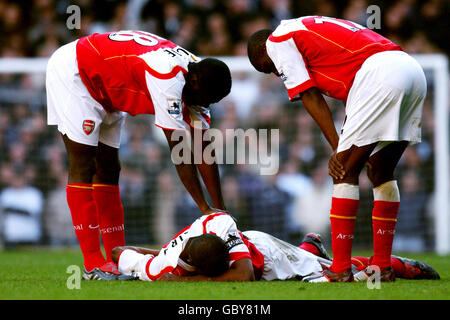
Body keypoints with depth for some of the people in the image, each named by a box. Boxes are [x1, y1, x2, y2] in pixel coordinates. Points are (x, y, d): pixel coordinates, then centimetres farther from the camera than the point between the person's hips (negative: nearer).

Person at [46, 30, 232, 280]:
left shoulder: (197, 81, -8)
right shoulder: (169, 78, -35)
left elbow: (202, 149, -5)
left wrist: (220, 209, -9)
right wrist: (205, 208, -30)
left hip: (103, 88, 9)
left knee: (108, 170, 5)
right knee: (83, 166, -14)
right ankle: (93, 264, -16)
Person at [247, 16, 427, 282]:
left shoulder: (278, 40, 12)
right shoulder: (318, 27, 36)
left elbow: (311, 98, 4)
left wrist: (338, 148, 2)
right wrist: (348, 148, 18)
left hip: (378, 73, -9)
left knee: (346, 172, -2)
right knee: (381, 173, 18)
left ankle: (341, 269, -3)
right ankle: (383, 267, 19)